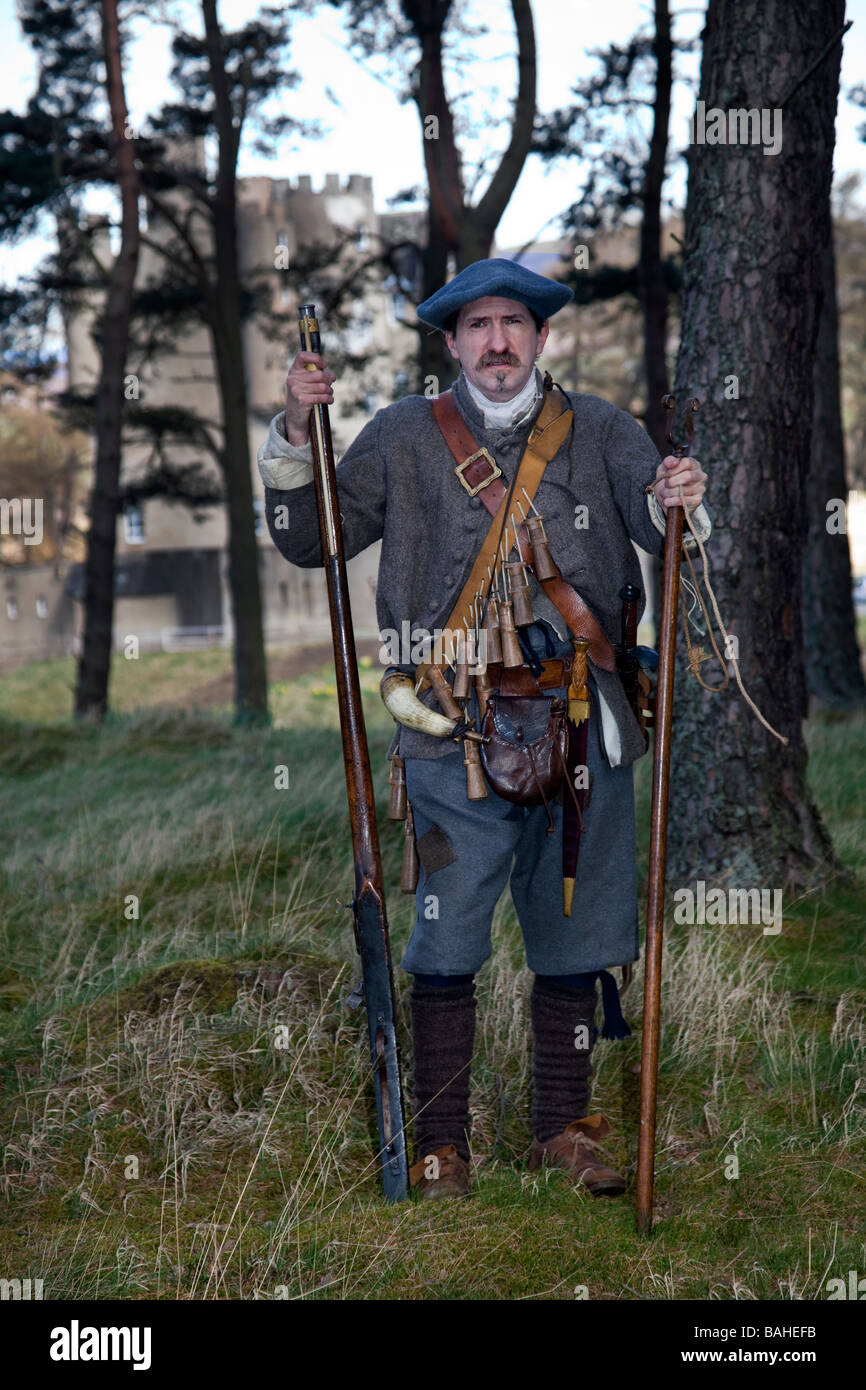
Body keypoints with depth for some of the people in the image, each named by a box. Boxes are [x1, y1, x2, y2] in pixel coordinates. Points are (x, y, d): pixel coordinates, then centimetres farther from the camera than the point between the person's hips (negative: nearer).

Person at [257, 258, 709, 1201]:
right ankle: (441, 1145, 11)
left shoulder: (597, 430, 9)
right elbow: (307, 540, 10)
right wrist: (295, 436, -5)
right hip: (453, 740, -2)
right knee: (445, 948, -1)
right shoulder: (405, 436, 7)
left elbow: (668, 534, 1)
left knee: (574, 942, 10)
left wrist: (677, 503, -23)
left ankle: (563, 1130, 24)